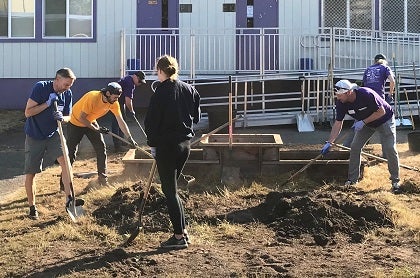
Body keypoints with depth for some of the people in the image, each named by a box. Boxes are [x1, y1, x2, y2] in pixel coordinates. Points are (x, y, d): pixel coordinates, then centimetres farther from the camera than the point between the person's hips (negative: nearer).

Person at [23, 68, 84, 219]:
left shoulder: (67, 94, -4)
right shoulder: (40, 87, -19)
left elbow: (68, 117, 4)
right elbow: (28, 112, -20)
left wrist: (62, 118, -20)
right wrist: (48, 103, -28)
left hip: (53, 134, 4)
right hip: (34, 136, -3)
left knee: (65, 160, -17)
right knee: (30, 173, 1)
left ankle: (69, 199, -15)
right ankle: (32, 207, 15)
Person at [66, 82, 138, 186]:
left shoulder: (114, 103, -16)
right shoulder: (92, 98, -35)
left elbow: (121, 121, -14)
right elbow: (82, 118, -29)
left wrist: (130, 138, -20)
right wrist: (96, 129, -28)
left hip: (90, 122, 6)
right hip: (76, 123, -6)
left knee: (101, 148, -3)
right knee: (71, 152, -5)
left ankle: (103, 179, 7)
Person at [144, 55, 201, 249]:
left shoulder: (161, 91, -14)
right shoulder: (189, 90, 4)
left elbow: (151, 120, -12)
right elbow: (196, 116, 12)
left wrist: (152, 144, -2)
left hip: (166, 145, -7)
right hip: (185, 143, 7)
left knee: (169, 190, 1)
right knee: (172, 187, 19)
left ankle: (179, 236, 2)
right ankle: (183, 231, 19)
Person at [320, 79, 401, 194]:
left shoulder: (366, 94, -37)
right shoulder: (341, 103, -20)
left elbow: (381, 112, -27)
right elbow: (338, 123, -12)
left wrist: (363, 122, -30)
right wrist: (329, 143, -17)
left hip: (385, 120, -6)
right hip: (365, 123, 6)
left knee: (390, 149, -14)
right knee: (355, 147, -4)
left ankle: (395, 181, 0)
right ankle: (353, 179, 8)